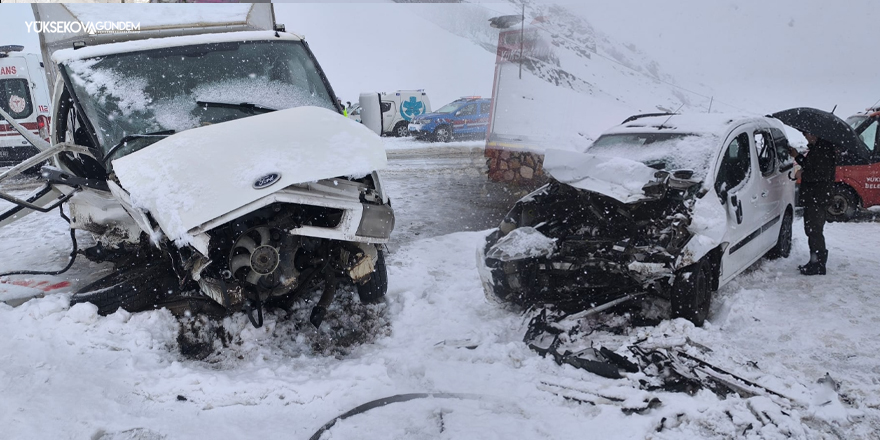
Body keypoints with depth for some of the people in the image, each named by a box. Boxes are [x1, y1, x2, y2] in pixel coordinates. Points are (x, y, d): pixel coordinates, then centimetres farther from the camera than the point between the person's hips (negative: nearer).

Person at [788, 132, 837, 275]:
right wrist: (797, 156, 19)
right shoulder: (817, 148, 15)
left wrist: (803, 174, -14)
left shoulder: (824, 149, -18)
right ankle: (815, 262, 25)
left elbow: (822, 174, -25)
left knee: (815, 231, -5)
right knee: (811, 230, 16)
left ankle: (819, 265, 1)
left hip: (818, 199, -11)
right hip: (812, 198, 11)